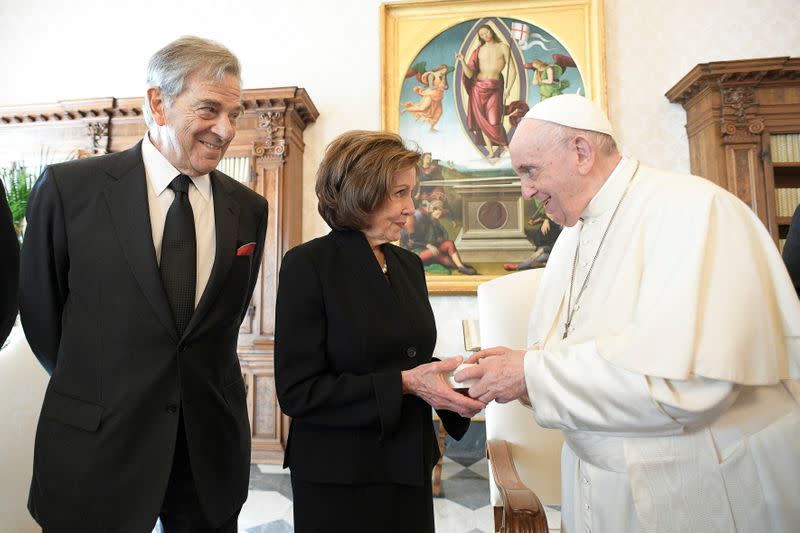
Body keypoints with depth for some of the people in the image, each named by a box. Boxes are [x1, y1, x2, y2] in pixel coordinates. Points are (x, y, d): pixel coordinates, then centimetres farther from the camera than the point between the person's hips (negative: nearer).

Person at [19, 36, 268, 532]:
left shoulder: (249, 209, -1)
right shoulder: (69, 187, -8)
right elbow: (40, 310, 2)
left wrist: (202, 382, 10)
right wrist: (93, 386, 10)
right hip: (95, 445, -2)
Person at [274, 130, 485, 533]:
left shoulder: (409, 265, 5)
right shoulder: (308, 265, -15)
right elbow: (297, 391, -18)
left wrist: (448, 381, -8)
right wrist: (402, 385, -23)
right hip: (339, 479, -6)